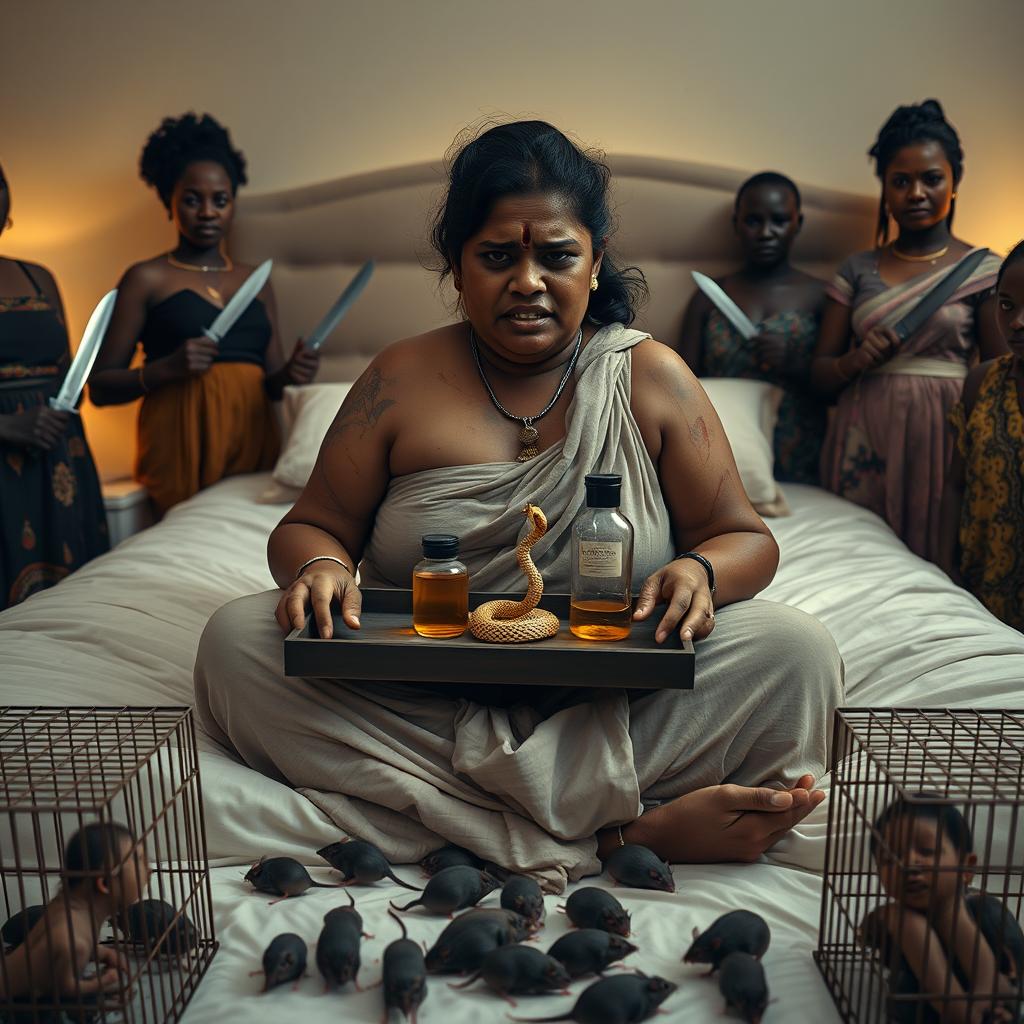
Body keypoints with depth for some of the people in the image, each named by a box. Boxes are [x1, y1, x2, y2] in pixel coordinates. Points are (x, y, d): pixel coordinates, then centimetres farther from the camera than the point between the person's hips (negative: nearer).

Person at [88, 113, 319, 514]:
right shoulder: (146, 278, 3)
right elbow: (100, 386, 0)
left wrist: (290, 374, -7)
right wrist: (167, 368, -16)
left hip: (254, 440, 4)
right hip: (183, 445, -4)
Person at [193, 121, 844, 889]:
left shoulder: (651, 377, 3)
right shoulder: (401, 381, 4)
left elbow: (746, 538, 5)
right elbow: (313, 526, 8)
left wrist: (701, 572, -19)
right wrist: (320, 566, -17)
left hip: (612, 703, -1)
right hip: (421, 697, 2)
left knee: (795, 652, -21)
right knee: (235, 641, -23)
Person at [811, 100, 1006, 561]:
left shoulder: (984, 272, 3)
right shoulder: (857, 269, 9)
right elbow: (820, 375, 7)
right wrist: (855, 360, -14)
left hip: (945, 435, -1)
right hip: (865, 439, 2)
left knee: (936, 562, 0)